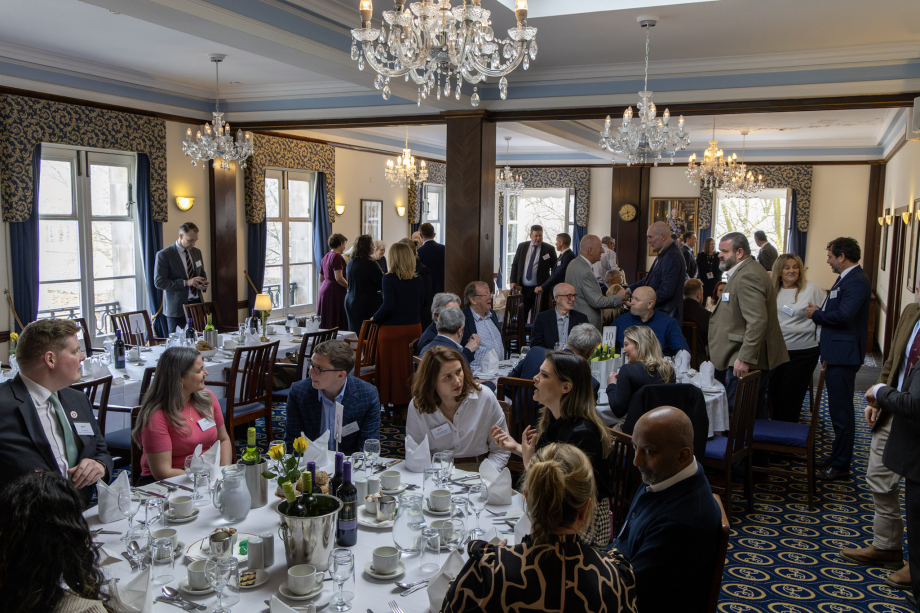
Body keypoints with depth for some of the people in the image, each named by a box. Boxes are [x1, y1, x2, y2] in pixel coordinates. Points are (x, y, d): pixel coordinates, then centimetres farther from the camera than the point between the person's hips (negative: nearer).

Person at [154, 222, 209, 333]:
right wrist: (186, 282, -20)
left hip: (197, 304, 5)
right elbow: (159, 282, -13)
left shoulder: (197, 252, 13)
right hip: (177, 308, -5)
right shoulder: (163, 255, -8)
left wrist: (203, 284, 2)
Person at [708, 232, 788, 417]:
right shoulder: (747, 272, 18)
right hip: (756, 359, 11)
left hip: (747, 361, -11)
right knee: (756, 413, 16)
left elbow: (757, 321, -26)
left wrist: (744, 359, -26)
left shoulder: (747, 276, -18)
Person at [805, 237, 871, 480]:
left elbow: (843, 315, -27)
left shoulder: (856, 281, -18)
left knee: (841, 412, -3)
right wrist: (820, 313, -1)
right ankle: (838, 457, 30)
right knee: (839, 409, 19)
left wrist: (816, 314, -12)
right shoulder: (847, 278, 16)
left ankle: (840, 465, 6)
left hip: (843, 355, -11)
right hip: (836, 353, 11)